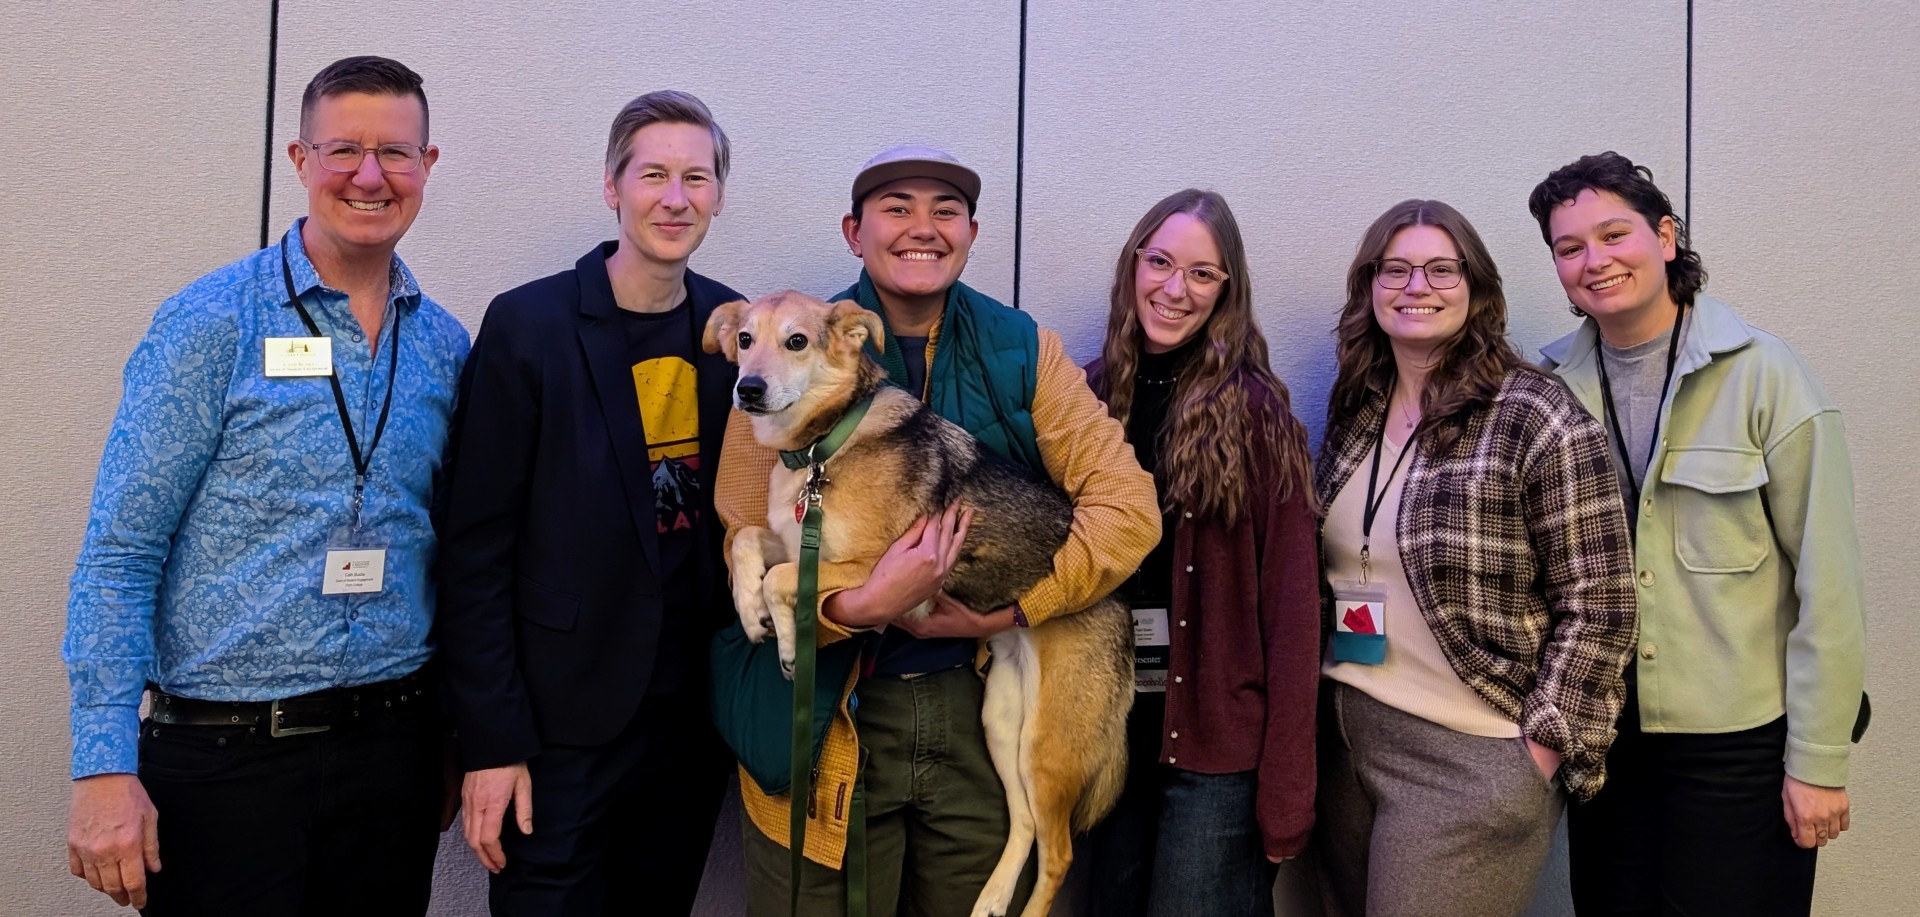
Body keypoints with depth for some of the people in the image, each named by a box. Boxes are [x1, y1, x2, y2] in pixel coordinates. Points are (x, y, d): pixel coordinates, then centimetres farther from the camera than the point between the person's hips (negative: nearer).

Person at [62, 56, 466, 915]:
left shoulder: (444, 344, 5)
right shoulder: (212, 320, -8)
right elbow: (119, 553, -9)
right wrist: (104, 767, -13)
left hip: (392, 744, 4)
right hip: (223, 754, -4)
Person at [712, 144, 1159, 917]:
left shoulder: (1021, 349, 1)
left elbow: (1128, 507, -4)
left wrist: (1014, 608, -15)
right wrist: (860, 608, -24)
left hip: (985, 713, 2)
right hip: (828, 719, -1)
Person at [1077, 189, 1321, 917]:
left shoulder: (1255, 411, -8)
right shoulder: (1086, 398, 2)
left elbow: (1291, 604, -11)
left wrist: (1285, 788, -14)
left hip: (1220, 735, -4)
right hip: (1109, 727, 4)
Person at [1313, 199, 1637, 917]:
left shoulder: (1536, 420, -11)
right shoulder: (1355, 414, 7)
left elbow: (1597, 606, -10)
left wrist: (1541, 749, -12)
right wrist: (1329, 708, 11)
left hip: (1472, 757, -6)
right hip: (1343, 741, 6)